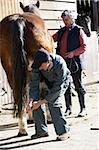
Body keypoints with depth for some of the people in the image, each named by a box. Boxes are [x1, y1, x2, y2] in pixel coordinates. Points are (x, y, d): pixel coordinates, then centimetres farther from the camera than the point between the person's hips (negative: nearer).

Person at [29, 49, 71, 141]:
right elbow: (34, 83, -21)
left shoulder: (60, 65, -41)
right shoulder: (38, 65, -29)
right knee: (36, 99, -9)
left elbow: (57, 88, -36)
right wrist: (31, 101, -34)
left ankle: (63, 131, -10)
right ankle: (41, 130, 5)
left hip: (61, 82, -5)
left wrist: (41, 102, -37)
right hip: (46, 81, 5)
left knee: (53, 102, -24)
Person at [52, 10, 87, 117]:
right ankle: (68, 108, 19)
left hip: (75, 62, -6)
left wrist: (73, 53, -18)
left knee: (78, 86, 0)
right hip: (63, 62, 6)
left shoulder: (78, 30, -3)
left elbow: (84, 47, -7)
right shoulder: (61, 31, 14)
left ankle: (83, 109, 8)